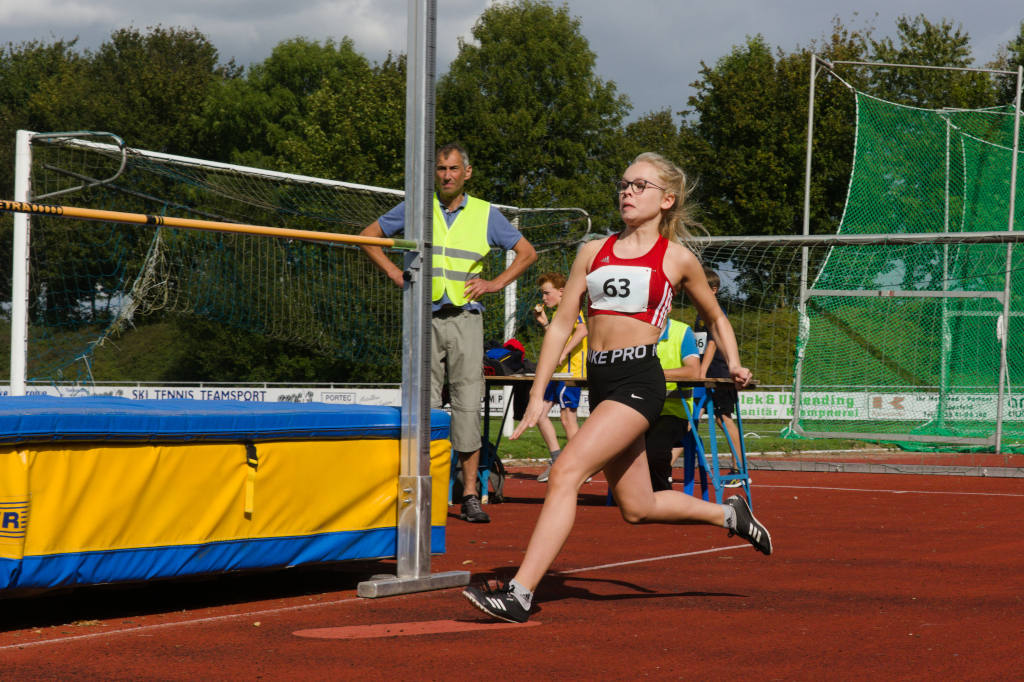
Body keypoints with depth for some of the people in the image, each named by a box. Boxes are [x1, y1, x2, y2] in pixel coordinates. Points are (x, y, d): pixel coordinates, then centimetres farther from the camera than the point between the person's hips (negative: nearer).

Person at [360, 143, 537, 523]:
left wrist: (496, 284, 4)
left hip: (466, 319, 0)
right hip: (425, 317, 0)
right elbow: (368, 236, 14)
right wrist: (394, 273, 3)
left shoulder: (485, 214, 8)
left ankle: (470, 495, 0)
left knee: (468, 405, -4)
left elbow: (526, 252, 15)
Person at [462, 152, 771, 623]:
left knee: (565, 473, -21)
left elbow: (716, 317, 21)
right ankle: (729, 515, 37)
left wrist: (734, 365, 8)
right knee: (637, 509, 13)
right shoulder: (593, 252, 15)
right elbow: (561, 326, 13)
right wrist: (537, 396, 7)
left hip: (639, 379, -6)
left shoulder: (676, 259, 6)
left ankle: (519, 593, -24)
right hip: (599, 381, 6)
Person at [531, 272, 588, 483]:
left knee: (567, 418, -8)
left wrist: (562, 355, -29)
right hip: (556, 373, 10)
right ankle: (556, 461, 11)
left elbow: (582, 330, -25)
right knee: (538, 414, 7)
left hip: (570, 371, -10)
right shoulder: (557, 312, 21)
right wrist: (544, 322, 20)